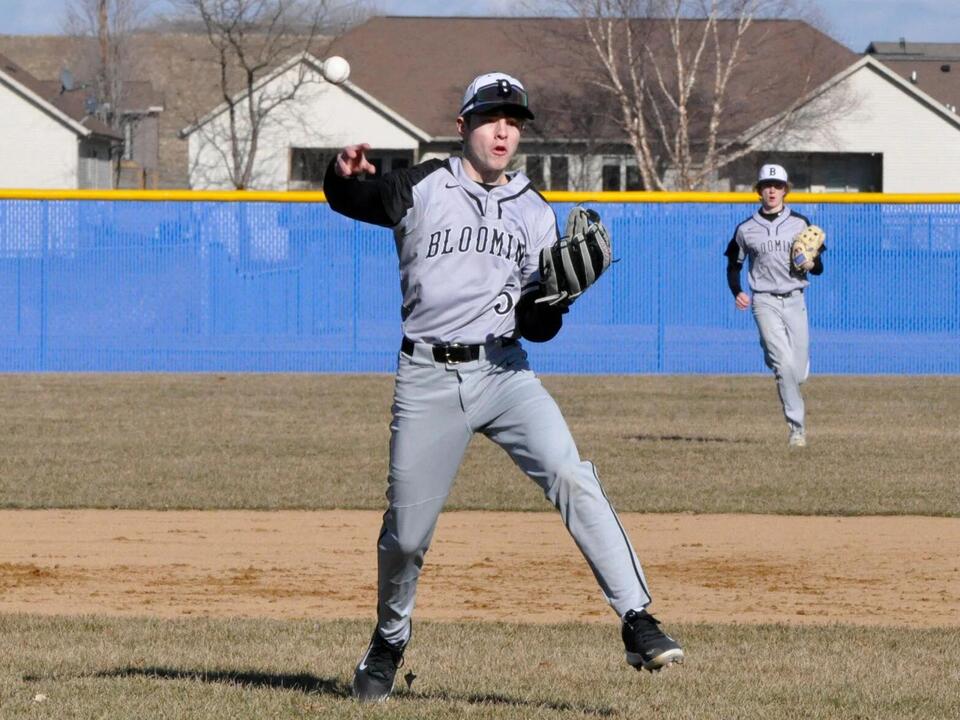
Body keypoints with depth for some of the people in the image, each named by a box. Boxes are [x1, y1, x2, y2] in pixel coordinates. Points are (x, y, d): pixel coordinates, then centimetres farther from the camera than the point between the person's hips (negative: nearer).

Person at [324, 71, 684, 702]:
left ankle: (637, 622, -25)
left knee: (570, 474, -21)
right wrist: (343, 176, -28)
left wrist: (554, 297, -15)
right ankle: (389, 642, 31)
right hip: (428, 378, -1)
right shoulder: (422, 189, 6)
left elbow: (536, 327, 9)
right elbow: (353, 199, -4)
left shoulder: (534, 213, 11)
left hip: (503, 371, 1)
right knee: (406, 531, 3)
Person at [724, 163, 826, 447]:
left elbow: (818, 268, 10)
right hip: (765, 301, -2)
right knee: (785, 363, -18)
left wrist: (812, 262, -14)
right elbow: (734, 264, 17)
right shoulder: (746, 229, 6)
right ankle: (797, 428, -14)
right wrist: (737, 292, -2)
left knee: (800, 373, -1)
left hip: (794, 299, 2)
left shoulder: (800, 224, 8)